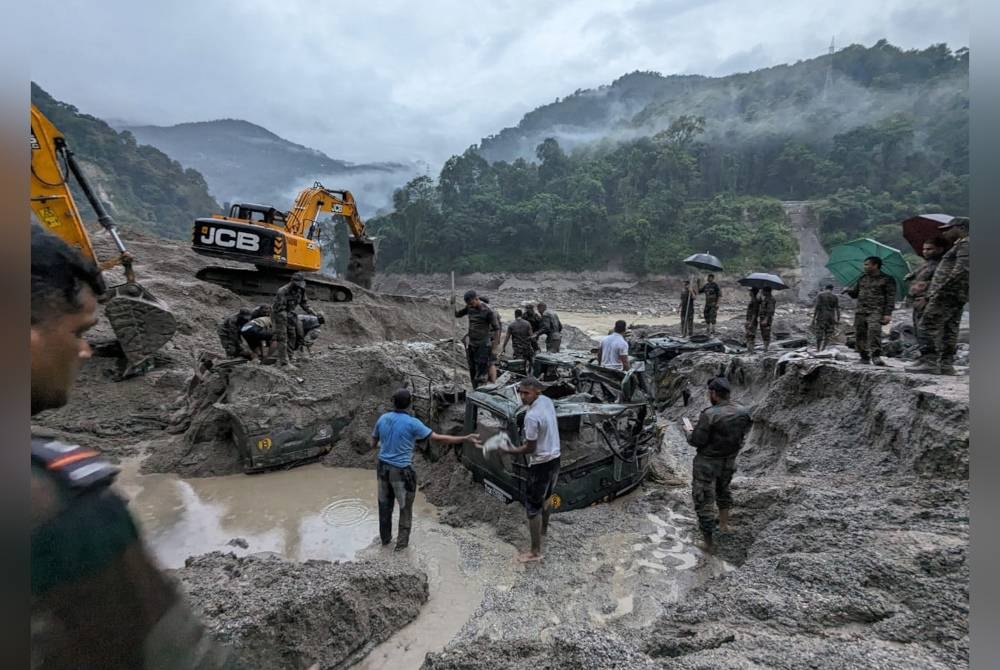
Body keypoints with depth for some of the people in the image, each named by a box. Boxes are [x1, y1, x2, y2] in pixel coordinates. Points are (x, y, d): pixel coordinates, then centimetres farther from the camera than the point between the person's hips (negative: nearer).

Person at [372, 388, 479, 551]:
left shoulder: (382, 419, -2)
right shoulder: (412, 423, -18)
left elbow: (373, 444, 10)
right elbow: (438, 438, -19)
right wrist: (466, 439, -15)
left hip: (383, 468, 5)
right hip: (401, 471, -5)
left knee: (385, 505, 21)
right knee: (405, 508, 14)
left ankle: (385, 538, 37)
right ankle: (401, 542, 24)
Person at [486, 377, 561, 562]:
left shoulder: (532, 417, -28)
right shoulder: (547, 401, -2)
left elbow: (530, 448, -20)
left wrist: (511, 450, -7)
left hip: (541, 463, -9)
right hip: (554, 458, 9)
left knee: (533, 507, 3)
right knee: (547, 495, 30)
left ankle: (535, 551, 12)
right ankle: (543, 527, 54)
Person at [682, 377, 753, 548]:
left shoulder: (710, 415, -28)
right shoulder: (743, 412, -8)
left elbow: (697, 441, -22)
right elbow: (742, 434, 6)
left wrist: (688, 433, -1)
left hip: (707, 463, -7)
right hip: (729, 460, 7)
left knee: (703, 499, 6)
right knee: (723, 490, 29)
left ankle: (708, 539, 11)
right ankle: (723, 523, 46)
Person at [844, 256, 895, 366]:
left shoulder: (887, 279, 5)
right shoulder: (862, 278, 20)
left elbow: (890, 297, 0)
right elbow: (855, 293, 25)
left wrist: (888, 313, -9)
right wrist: (849, 290, 1)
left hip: (876, 311, -5)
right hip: (860, 311, 5)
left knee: (874, 330, -26)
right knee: (859, 334, 0)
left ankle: (876, 356, -26)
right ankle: (864, 356, 11)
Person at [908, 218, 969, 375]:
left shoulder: (965, 243, -6)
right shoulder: (960, 245, 25)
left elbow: (962, 269, -20)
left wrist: (941, 288, -22)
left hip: (948, 293, -10)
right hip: (956, 297, 10)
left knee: (929, 325, -13)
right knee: (949, 330, 8)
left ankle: (929, 362, -16)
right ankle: (946, 364, 9)